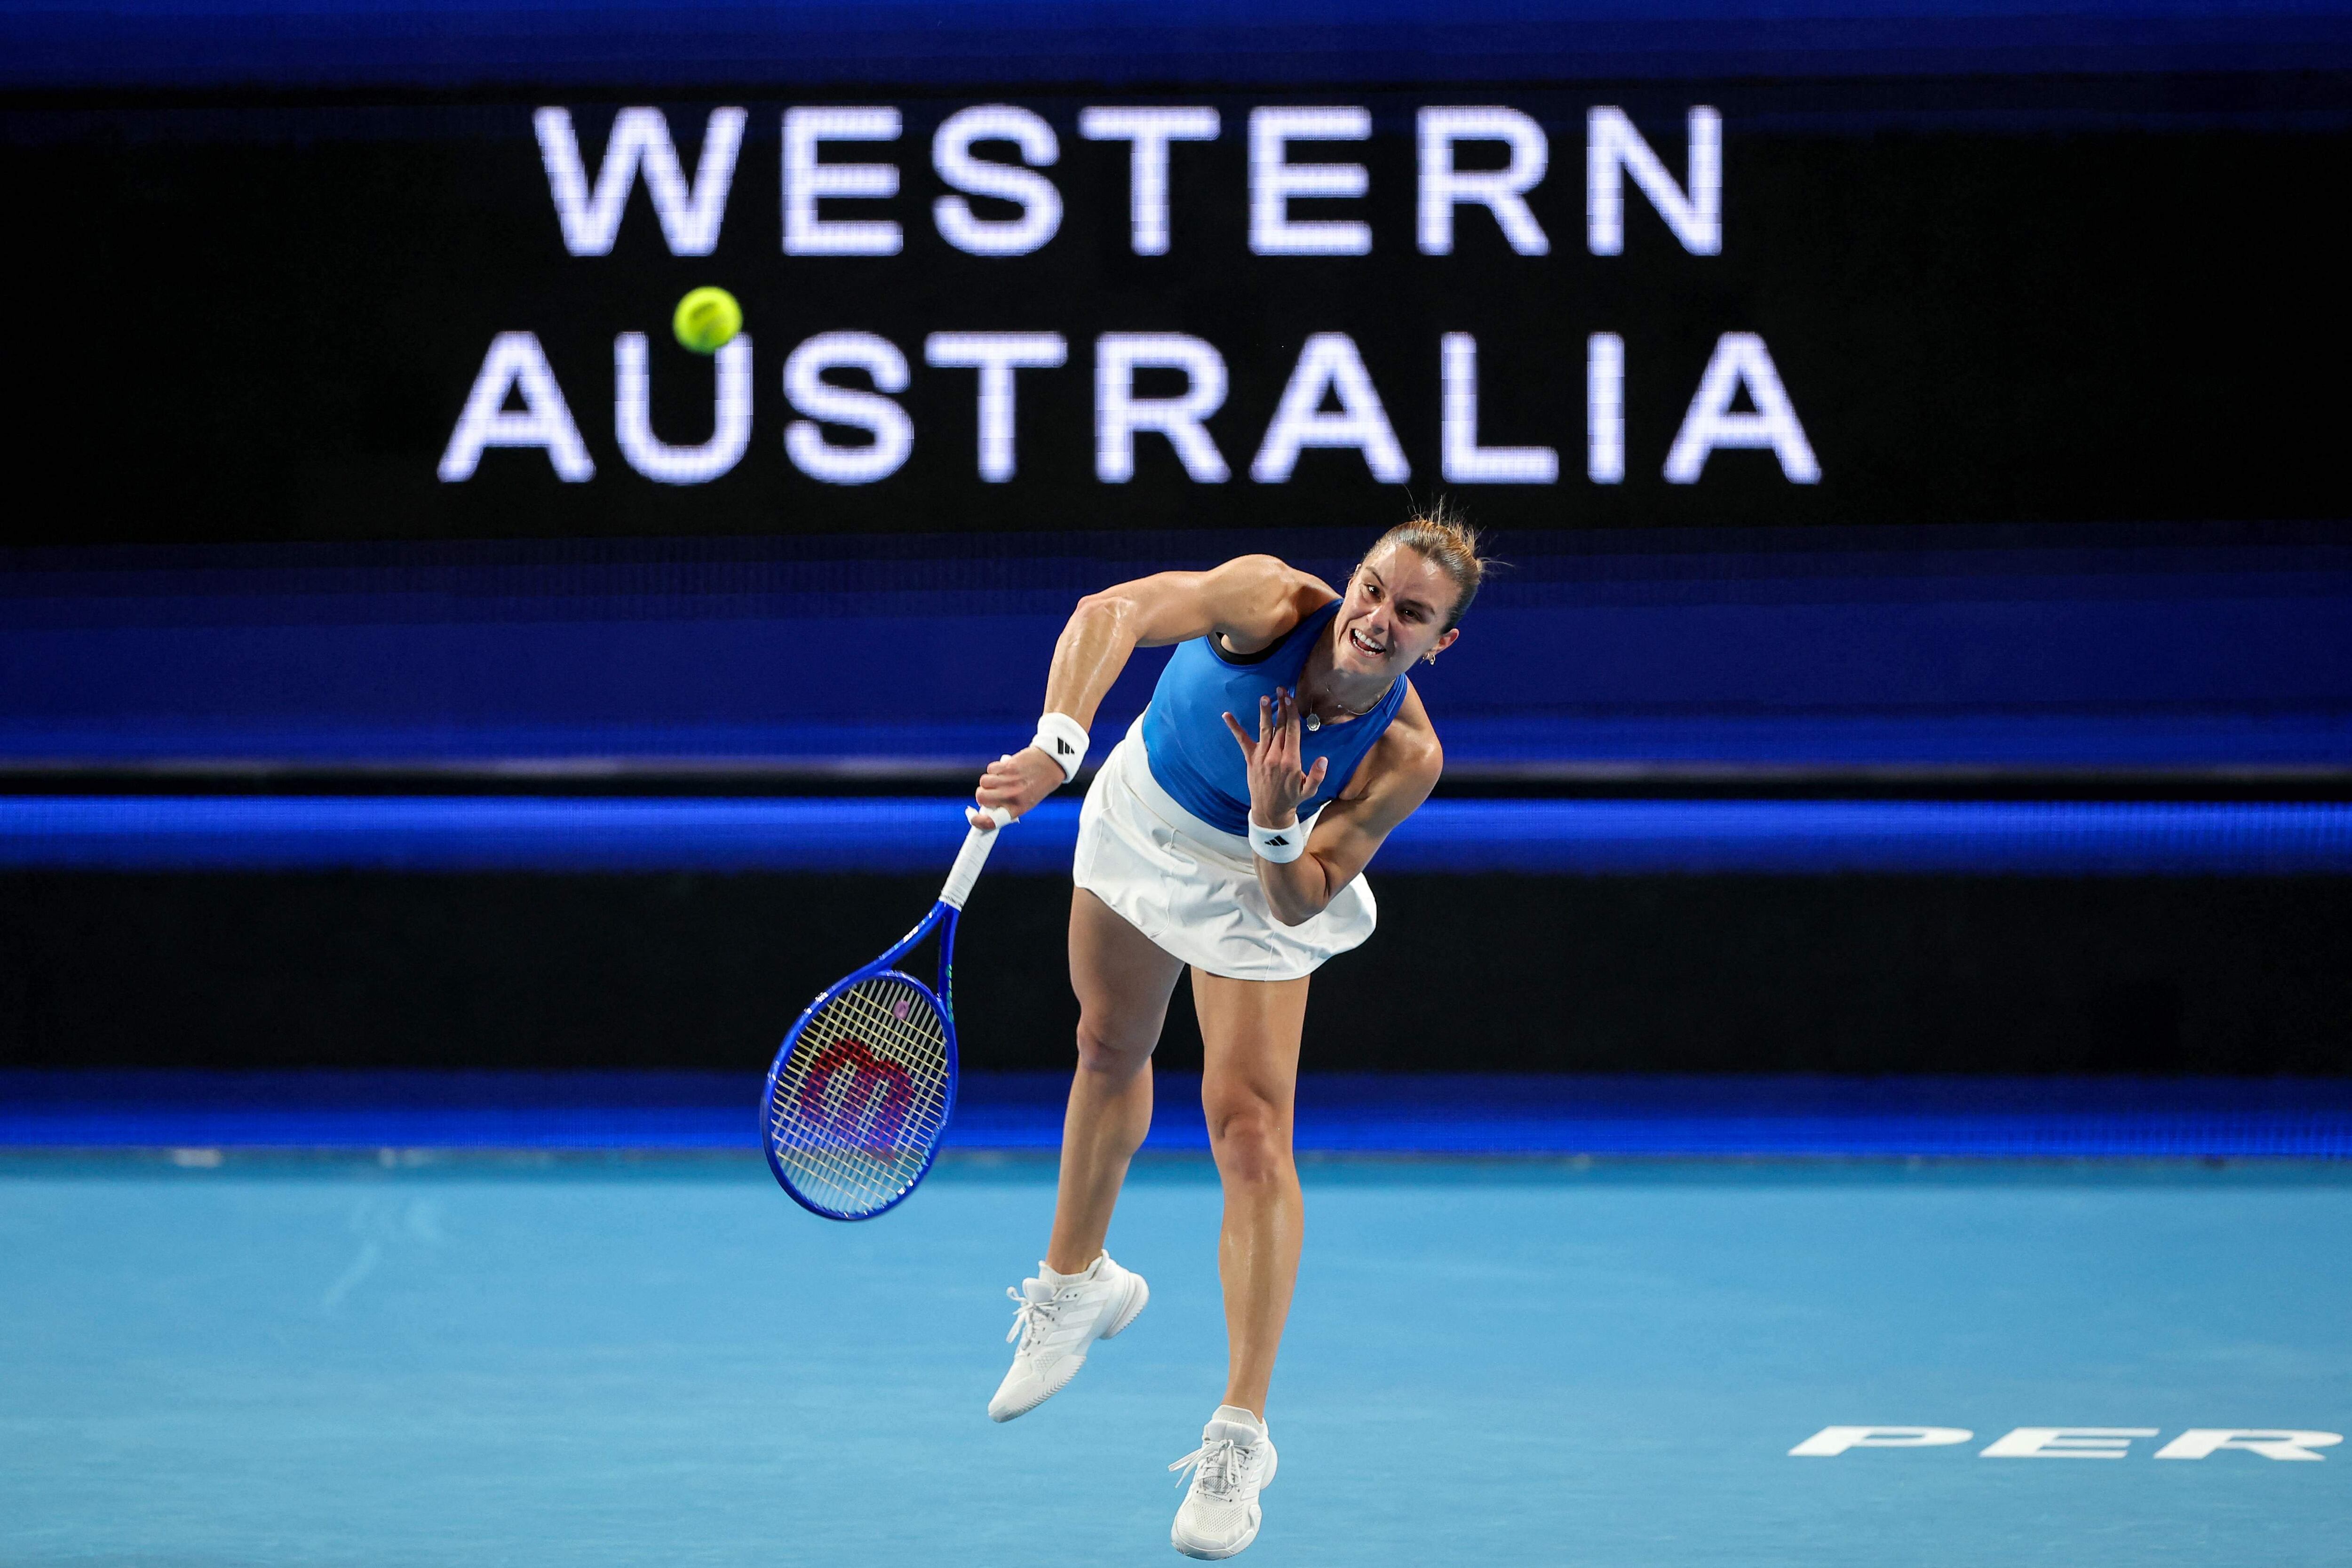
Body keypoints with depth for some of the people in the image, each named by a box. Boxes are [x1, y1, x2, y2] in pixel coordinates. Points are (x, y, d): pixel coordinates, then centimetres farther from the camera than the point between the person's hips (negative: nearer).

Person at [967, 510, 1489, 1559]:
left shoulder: (1405, 759, -33)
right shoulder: (1272, 603, -35)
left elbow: (1300, 906, -29)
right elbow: (1115, 614, -48)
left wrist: (1277, 825, -49)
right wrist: (1060, 743, -62)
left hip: (1252, 883, -2)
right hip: (1135, 819, 3)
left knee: (1250, 1134, -15)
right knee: (1111, 1051, 23)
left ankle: (1240, 1438, -7)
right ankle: (1077, 1285, 52)